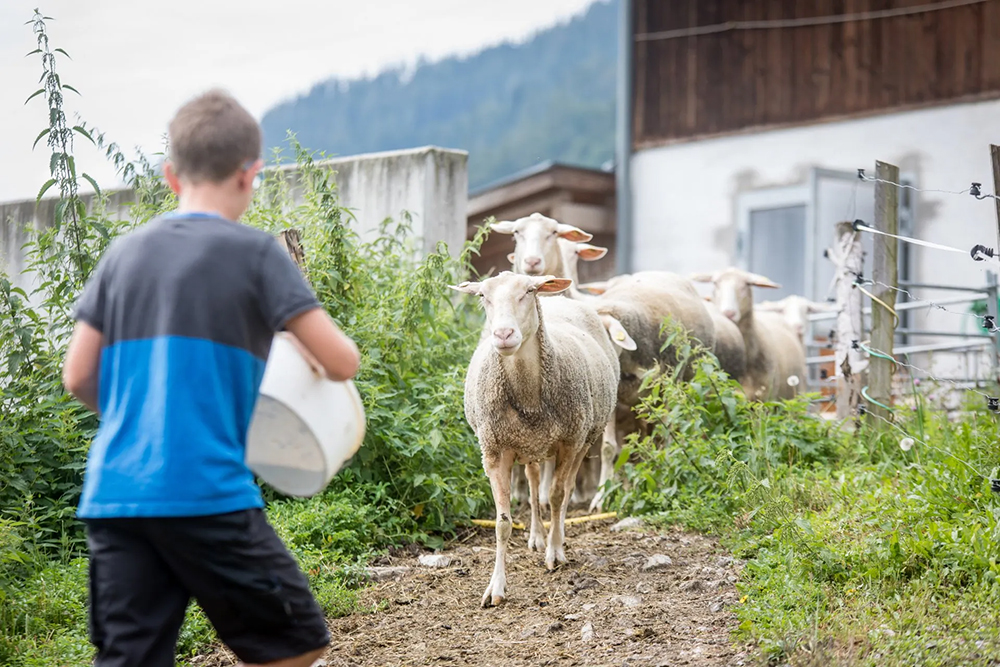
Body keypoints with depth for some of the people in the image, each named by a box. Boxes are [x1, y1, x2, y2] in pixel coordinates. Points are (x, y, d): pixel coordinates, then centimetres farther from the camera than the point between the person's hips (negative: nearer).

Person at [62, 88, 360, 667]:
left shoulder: (124, 253, 12)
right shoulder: (255, 253, -2)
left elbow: (78, 377, 12)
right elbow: (342, 362, -4)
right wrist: (309, 353, 18)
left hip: (112, 496, 6)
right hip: (207, 494, -5)